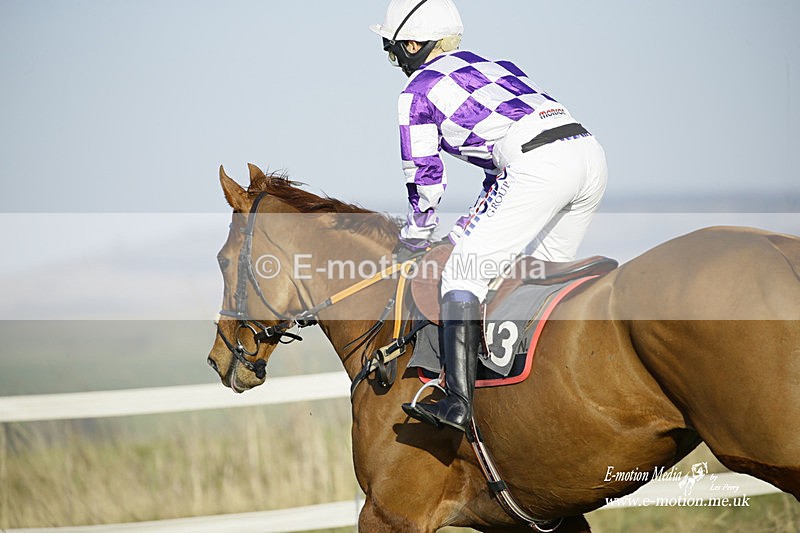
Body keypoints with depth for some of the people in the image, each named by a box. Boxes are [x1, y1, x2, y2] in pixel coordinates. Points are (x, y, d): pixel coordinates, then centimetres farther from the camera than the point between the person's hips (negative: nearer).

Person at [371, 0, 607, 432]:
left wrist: (415, 240, 30)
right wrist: (468, 230, 39)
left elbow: (424, 178, 13)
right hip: (589, 152, 8)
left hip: (540, 166, -8)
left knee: (463, 275, -4)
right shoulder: (490, 67, 33)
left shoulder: (418, 91, 11)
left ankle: (459, 402, -15)